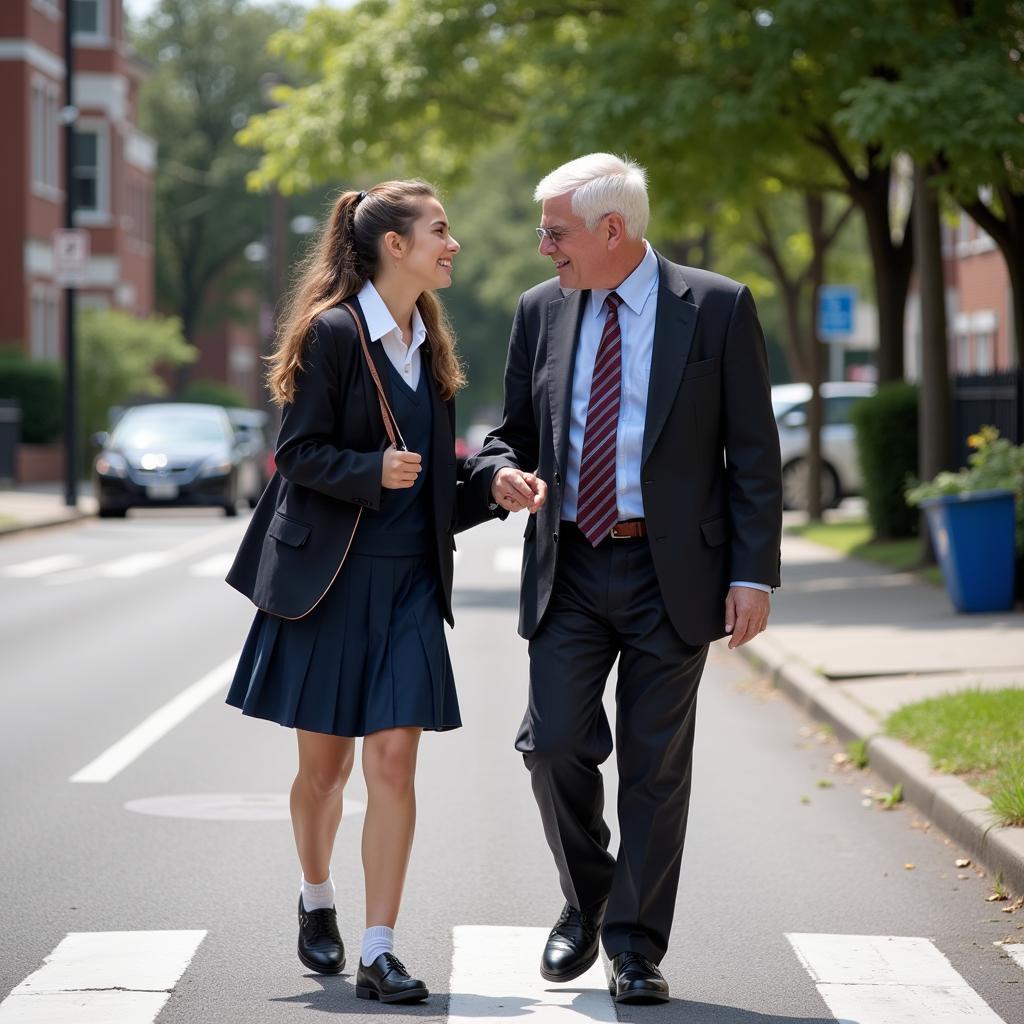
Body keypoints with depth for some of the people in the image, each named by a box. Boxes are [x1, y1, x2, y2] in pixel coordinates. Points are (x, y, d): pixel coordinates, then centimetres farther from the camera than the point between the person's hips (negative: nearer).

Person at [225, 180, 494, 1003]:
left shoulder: (429, 343, 12)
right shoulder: (334, 332, -8)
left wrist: (495, 491, 3)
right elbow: (299, 451, -10)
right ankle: (317, 904, 33)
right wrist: (372, 470, -24)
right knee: (325, 762, 7)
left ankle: (378, 952, -4)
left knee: (393, 763, -5)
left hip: (408, 580, 5)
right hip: (328, 573, -4)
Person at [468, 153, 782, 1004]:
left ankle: (635, 948, 15)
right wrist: (501, 472, -7)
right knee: (555, 744, -4)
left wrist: (754, 573, -9)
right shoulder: (541, 310, 7)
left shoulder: (717, 309, -4)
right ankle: (586, 902, 22)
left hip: (672, 572, -3)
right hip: (570, 568, 3)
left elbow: (754, 454, -3)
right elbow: (515, 429, 17)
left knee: (656, 766, 3)